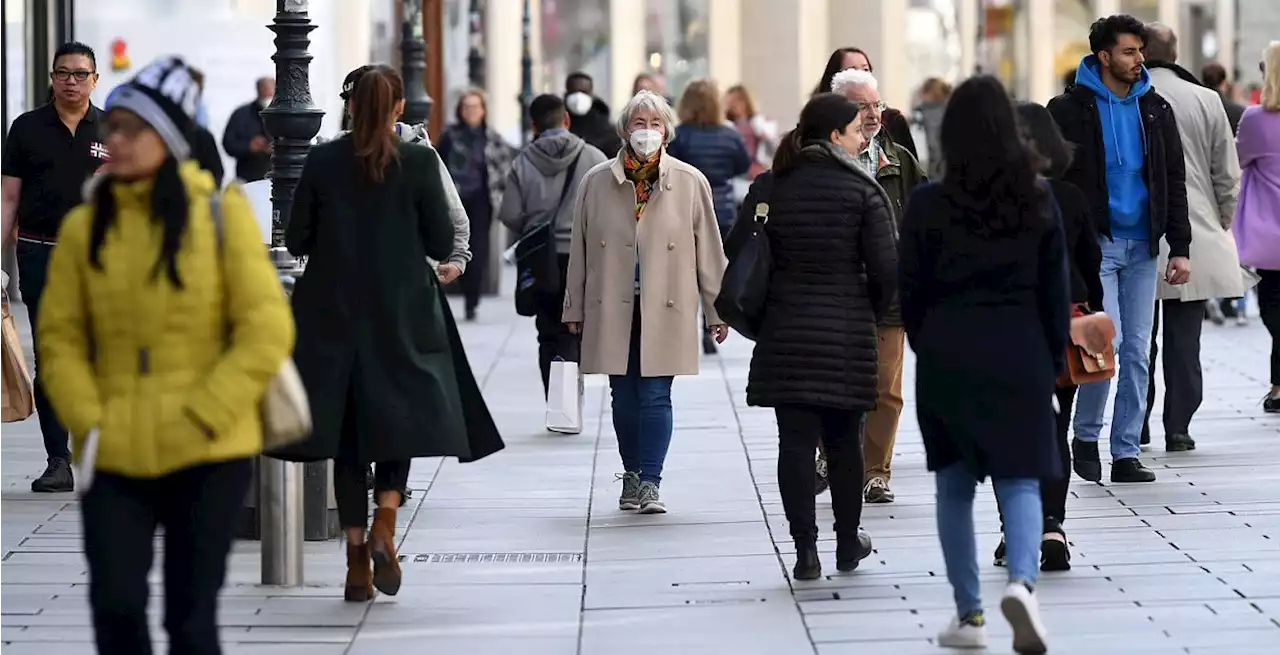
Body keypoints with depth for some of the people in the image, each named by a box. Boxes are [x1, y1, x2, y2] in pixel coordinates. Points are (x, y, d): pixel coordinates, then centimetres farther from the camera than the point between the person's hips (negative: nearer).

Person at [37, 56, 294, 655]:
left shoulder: (220, 213, -4)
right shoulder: (84, 225, 3)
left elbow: (267, 329, -5)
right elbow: (60, 335, 5)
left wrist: (204, 416, -11)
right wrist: (88, 421, -7)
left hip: (208, 457, -2)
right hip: (115, 458, 2)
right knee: (115, 607, -6)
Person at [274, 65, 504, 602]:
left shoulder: (322, 161, -3)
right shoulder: (418, 162, -7)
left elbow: (297, 240, 0)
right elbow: (441, 243, -5)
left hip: (333, 315, 1)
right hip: (402, 315, -1)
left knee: (347, 434, 9)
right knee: (401, 417, 13)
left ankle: (357, 558, 7)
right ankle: (383, 526, -10)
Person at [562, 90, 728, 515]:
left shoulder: (690, 183, 1)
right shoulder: (597, 183, 4)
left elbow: (708, 250, 5)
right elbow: (580, 250, 10)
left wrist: (717, 309, 4)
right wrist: (574, 308, 10)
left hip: (665, 310, -2)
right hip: (611, 309, 2)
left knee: (655, 396, -6)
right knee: (624, 397, 8)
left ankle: (650, 483, -4)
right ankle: (632, 476, 22)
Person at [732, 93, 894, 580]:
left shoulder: (768, 187, 3)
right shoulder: (863, 190, -6)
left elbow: (741, 256, 4)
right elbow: (885, 267, -8)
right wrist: (870, 315, 9)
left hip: (784, 333, 2)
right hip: (848, 334, -2)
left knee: (796, 440, 1)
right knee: (843, 440, 11)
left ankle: (806, 550, -4)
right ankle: (848, 542, 22)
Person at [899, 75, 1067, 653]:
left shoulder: (928, 204, -7)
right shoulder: (1038, 200, -1)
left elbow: (910, 291, -1)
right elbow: (1056, 289, 3)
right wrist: (1055, 360, 13)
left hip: (947, 357, 0)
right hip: (1019, 355, 0)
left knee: (954, 485, 12)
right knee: (1019, 479, 4)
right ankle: (1022, 580, -23)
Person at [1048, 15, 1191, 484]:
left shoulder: (1155, 110, 9)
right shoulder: (1070, 110, -4)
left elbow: (1174, 181, 11)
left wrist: (1179, 247, 4)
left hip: (1142, 247, 4)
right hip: (1094, 243, -4)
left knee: (1137, 353, 4)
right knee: (1106, 340, -14)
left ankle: (1126, 453, 11)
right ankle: (1085, 437, 6)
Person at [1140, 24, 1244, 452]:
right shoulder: (1206, 101, -2)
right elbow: (1227, 175, 2)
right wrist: (1221, 226, 16)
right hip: (1195, 235, 1)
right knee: (1184, 339, 4)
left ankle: (1137, 427, 11)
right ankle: (1178, 429, 3)